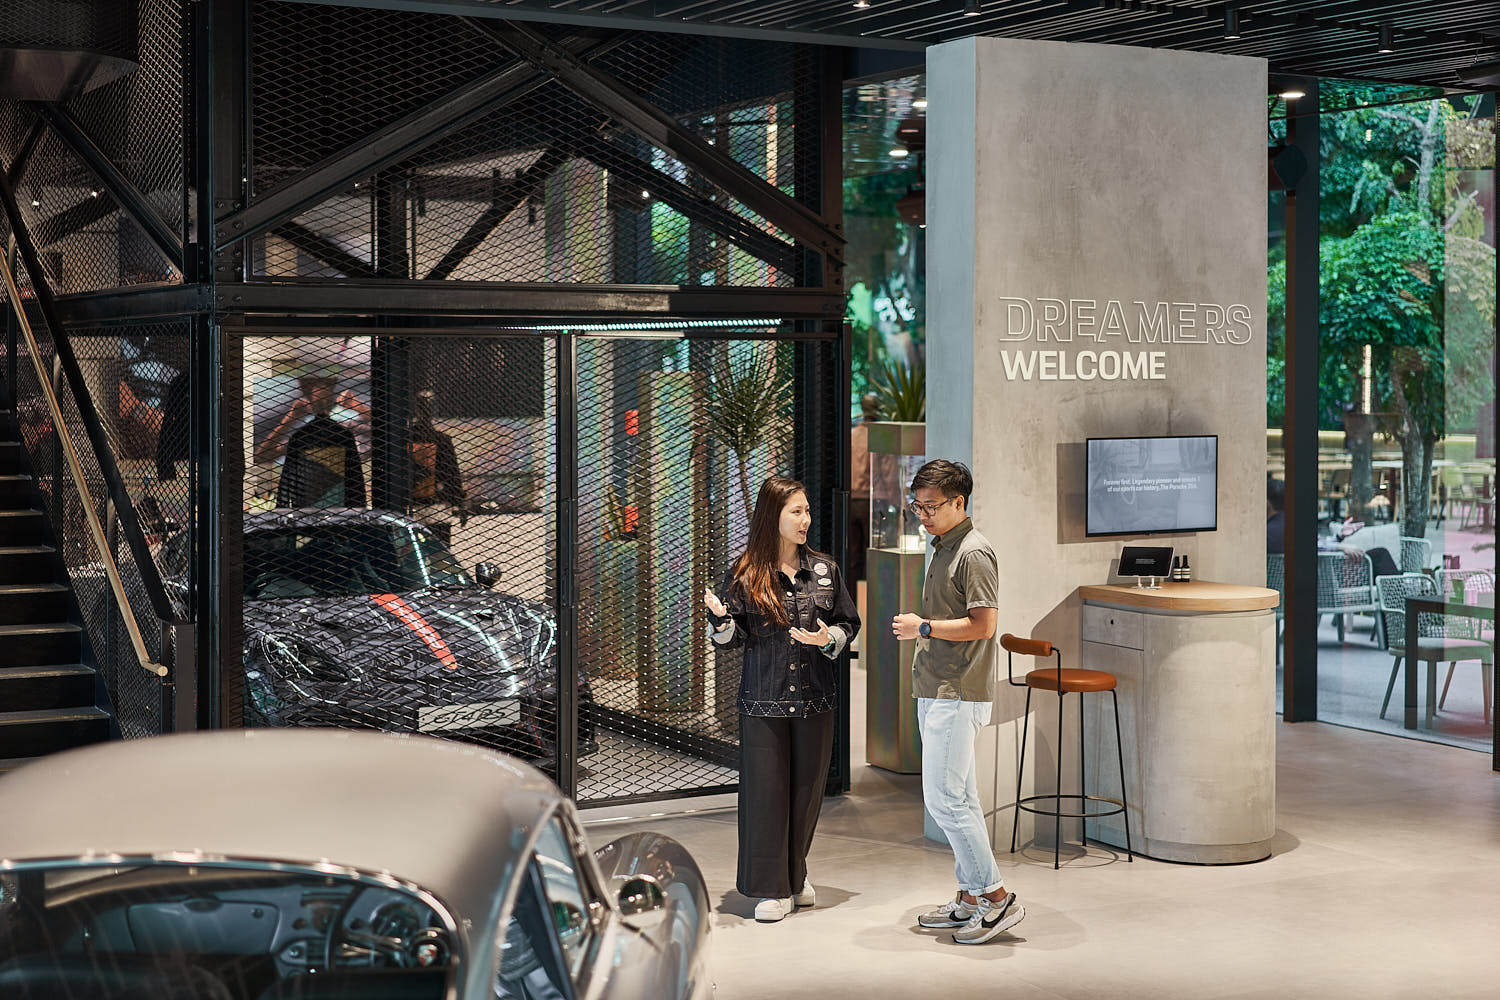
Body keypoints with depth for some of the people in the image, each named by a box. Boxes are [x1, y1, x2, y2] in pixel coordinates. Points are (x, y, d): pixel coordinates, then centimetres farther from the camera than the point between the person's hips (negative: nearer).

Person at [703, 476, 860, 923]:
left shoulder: (824, 570, 6)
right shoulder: (744, 574, -2)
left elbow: (849, 624, 12)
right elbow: (733, 640, 1)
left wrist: (829, 639, -9)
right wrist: (722, 620, -20)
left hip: (815, 699, 2)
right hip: (763, 701, -2)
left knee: (807, 787, 9)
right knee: (765, 787, 0)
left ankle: (795, 875, 28)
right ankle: (774, 889, 10)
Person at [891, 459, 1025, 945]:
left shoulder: (974, 553, -15)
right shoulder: (943, 548, 16)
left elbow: (983, 624, -21)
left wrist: (924, 627, -15)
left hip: (958, 695, -10)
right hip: (937, 691, 10)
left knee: (945, 799, -10)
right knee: (960, 799, 12)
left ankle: (997, 898, -3)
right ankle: (970, 899, 18)